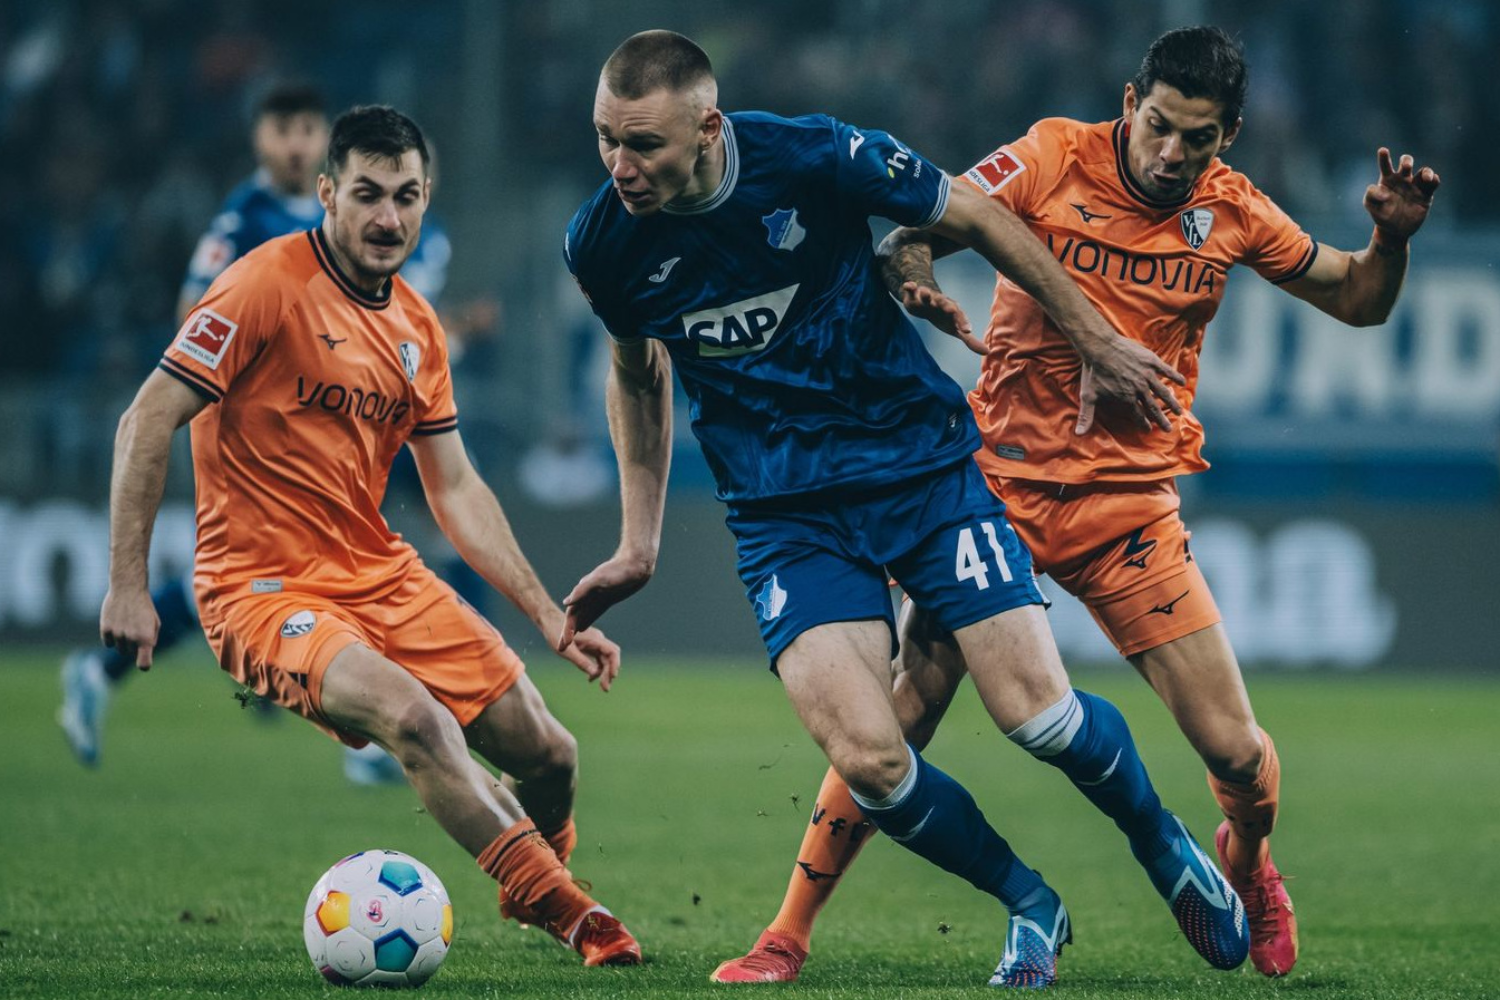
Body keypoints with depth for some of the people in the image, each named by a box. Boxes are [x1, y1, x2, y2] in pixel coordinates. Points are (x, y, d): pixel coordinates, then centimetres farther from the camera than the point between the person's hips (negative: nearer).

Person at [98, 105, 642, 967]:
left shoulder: (417, 326, 9)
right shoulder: (269, 284, -12)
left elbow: (456, 490, 15)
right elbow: (148, 423, -14)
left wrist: (551, 618, 9)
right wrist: (128, 585, -20)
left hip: (382, 573, 7)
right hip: (264, 587, -7)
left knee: (550, 757, 2)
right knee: (414, 716, -32)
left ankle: (539, 889, 35)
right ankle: (563, 910, -19)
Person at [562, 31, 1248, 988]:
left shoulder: (819, 159, -19)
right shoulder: (604, 245, -9)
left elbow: (975, 218, -2)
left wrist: (1098, 342, 6)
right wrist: (639, 547, 17)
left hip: (924, 466, -1)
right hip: (785, 511, 1)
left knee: (1037, 712, -10)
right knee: (866, 758, -19)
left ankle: (1167, 846, 24)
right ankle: (1031, 908, 8)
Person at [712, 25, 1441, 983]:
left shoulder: (1232, 211, 1)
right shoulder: (1053, 160, -8)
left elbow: (1357, 299, 13)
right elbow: (903, 240, -9)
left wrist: (1393, 235, -8)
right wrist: (915, 286, -32)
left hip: (1132, 502, 2)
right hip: (1002, 480, -2)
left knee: (1235, 751, -4)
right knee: (897, 719, -10)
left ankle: (1249, 865, 31)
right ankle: (787, 939, 1)